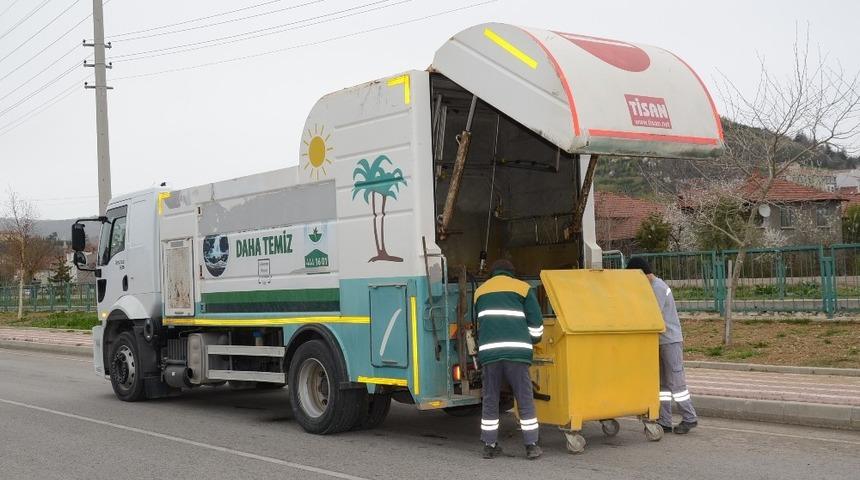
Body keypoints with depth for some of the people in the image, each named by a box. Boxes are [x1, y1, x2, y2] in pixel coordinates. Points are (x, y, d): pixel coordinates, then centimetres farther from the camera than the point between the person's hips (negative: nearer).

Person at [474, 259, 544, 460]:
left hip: (489, 351, 2)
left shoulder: (480, 291, 22)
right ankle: (531, 446, 5)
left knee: (490, 400, 10)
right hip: (517, 351, -2)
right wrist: (533, 340, 28)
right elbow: (536, 323, 8)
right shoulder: (523, 288, 13)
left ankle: (490, 445, 14)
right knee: (525, 399, 4)